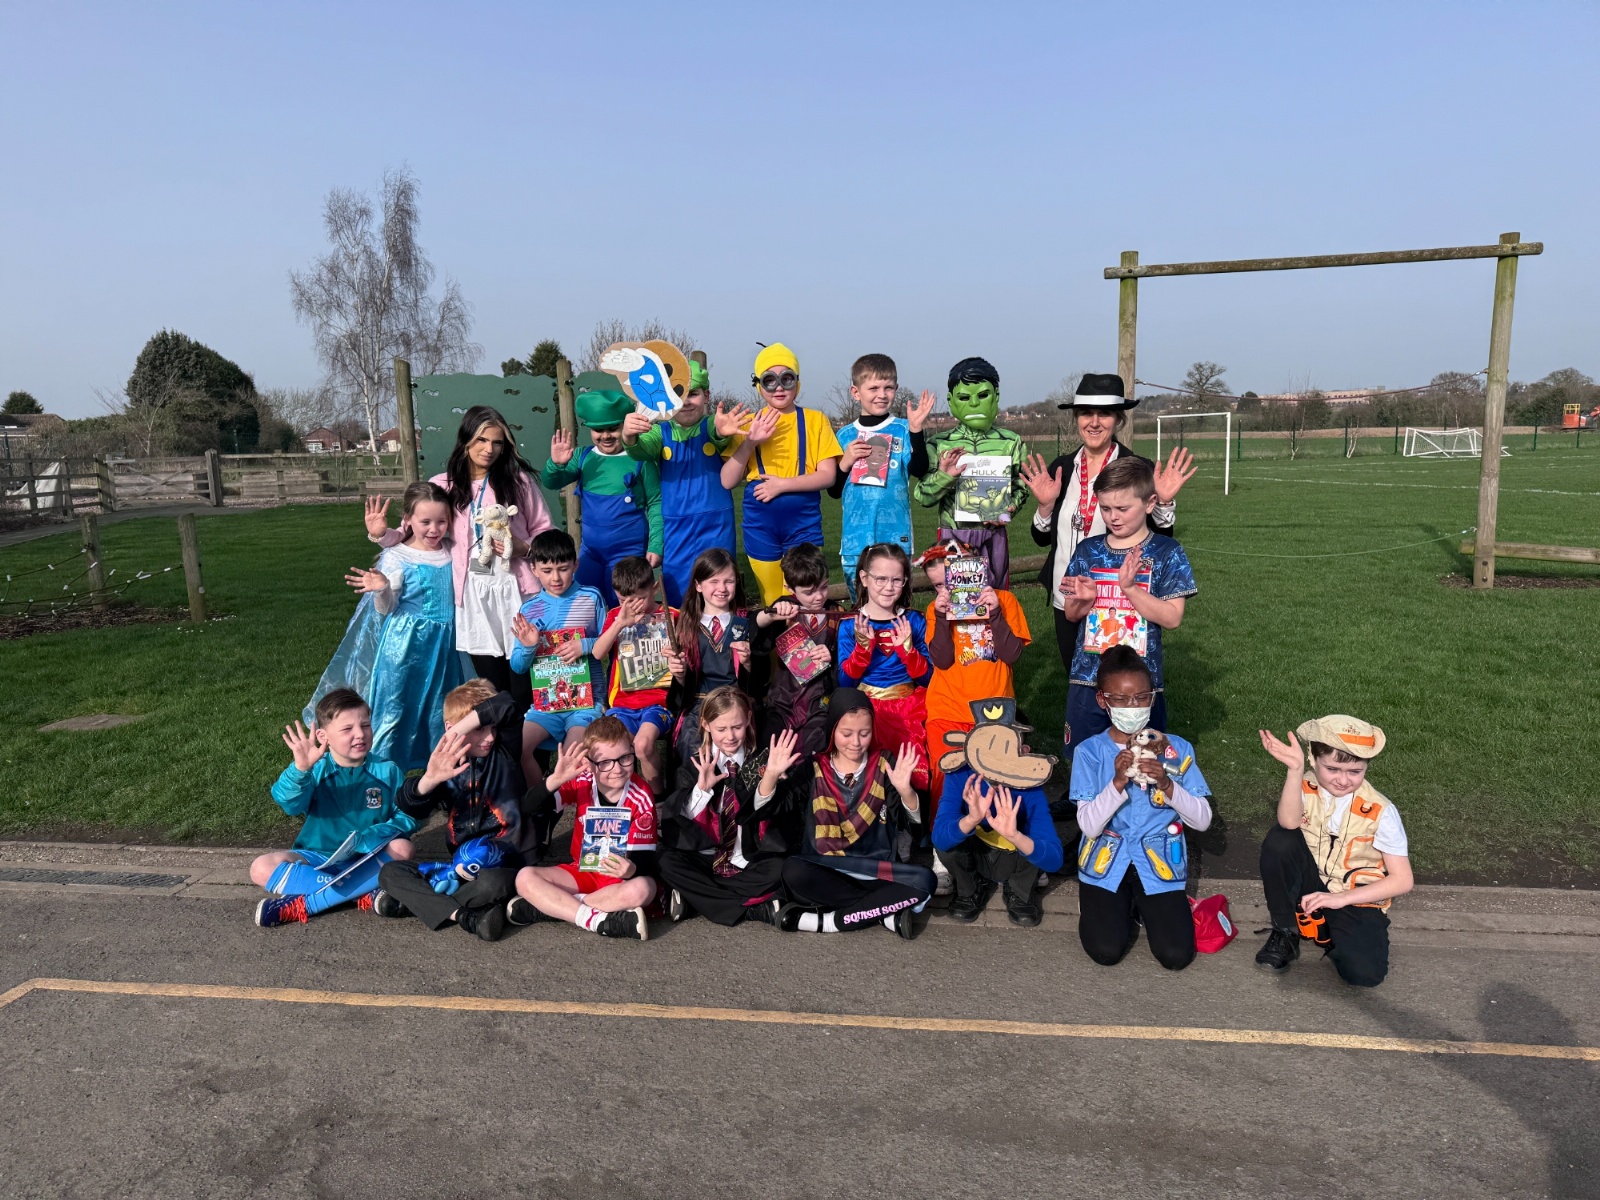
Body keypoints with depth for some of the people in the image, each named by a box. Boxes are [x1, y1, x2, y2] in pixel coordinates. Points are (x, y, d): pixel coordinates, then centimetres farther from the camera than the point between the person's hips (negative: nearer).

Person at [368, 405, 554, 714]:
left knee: (525, 690, -4)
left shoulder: (518, 479, 6)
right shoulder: (442, 486, 8)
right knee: (493, 690, 6)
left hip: (515, 587, -1)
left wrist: (523, 547, -9)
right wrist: (382, 534, -7)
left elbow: (546, 533, 10)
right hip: (473, 591, 1)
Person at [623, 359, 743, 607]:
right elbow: (642, 450, -18)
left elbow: (718, 436, -26)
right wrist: (629, 437, -43)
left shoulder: (711, 426, -2)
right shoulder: (661, 431, 2)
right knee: (677, 594, 6)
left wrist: (722, 432, -52)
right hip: (675, 529, 1)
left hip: (715, 526, -1)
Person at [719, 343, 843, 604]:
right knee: (772, 605, 10)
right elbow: (728, 481, -1)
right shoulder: (749, 423, 5)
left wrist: (783, 484, -17)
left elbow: (828, 476, -6)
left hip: (804, 523, -1)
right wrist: (749, 443, -15)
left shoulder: (815, 420, 2)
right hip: (760, 525, 1)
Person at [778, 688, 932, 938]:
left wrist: (904, 789, -26)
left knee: (923, 880, -27)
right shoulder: (815, 770, 3)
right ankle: (884, 913, -21)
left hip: (877, 874, 1)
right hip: (827, 873, 0)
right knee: (793, 870, -31)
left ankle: (829, 920, -23)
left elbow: (916, 820, -7)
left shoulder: (885, 766, 3)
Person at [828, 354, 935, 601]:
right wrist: (844, 463, -7)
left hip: (895, 537, -2)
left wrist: (916, 430, -25)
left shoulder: (903, 430, 1)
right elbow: (834, 491, 10)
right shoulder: (846, 436, 8)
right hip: (855, 538, 3)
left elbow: (919, 470, -15)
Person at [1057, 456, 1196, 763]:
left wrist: (1129, 588, -22)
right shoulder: (1088, 551, 4)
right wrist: (1083, 600, -13)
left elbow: (1172, 617, -10)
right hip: (1087, 680, 3)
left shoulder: (1167, 553, -4)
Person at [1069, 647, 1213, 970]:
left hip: (1159, 862, 1)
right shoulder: (1090, 752, -7)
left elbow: (1202, 821, -6)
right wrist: (1118, 782, -29)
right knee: (1106, 952, -18)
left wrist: (1166, 784, -22)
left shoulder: (1177, 749, -3)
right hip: (1106, 861, -1)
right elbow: (1088, 826, -14)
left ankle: (1144, 907, 17)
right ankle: (1123, 908, 16)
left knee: (1176, 956, -15)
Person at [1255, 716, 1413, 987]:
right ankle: (1286, 932, -9)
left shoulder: (1381, 811, -14)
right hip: (1309, 887, 1)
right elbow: (1289, 823, -34)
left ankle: (1325, 929, 9)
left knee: (1364, 972, -27)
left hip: (1356, 901, -1)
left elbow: (1402, 881, -13)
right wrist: (1295, 770, -46)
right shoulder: (1305, 788, -11)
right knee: (1279, 840, -28)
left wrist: (1341, 899, -20)